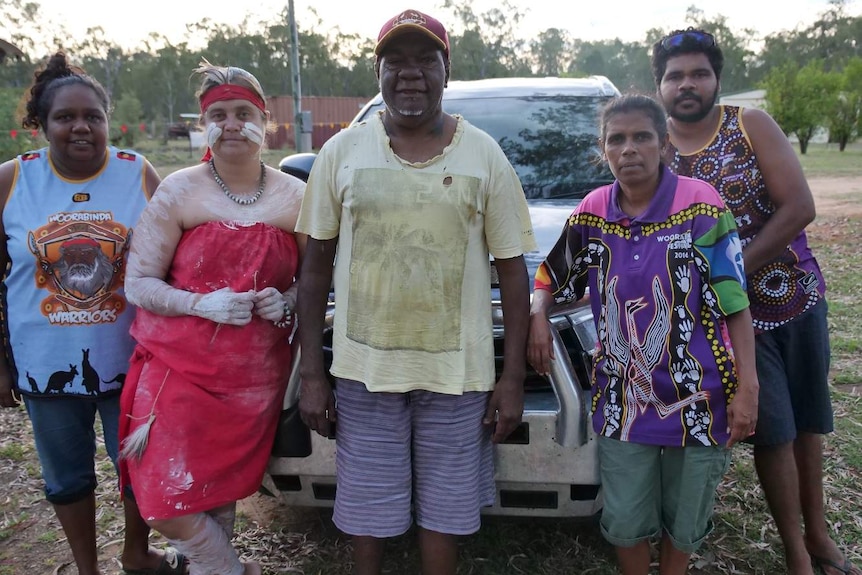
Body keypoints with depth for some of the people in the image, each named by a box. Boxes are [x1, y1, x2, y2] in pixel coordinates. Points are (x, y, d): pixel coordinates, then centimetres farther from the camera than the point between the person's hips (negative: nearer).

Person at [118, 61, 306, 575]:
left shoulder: (296, 196, 4)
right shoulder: (179, 192, -2)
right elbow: (138, 283, -3)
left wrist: (288, 301, -8)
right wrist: (202, 304, -18)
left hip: (256, 376, 1)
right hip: (180, 367, -1)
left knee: (224, 491, 12)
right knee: (167, 504, -3)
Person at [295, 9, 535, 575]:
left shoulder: (484, 154, 1)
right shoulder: (342, 152, 1)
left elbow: (512, 268, 2)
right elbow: (317, 266, 4)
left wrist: (513, 377, -2)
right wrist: (311, 372, 1)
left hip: (457, 372, 0)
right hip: (363, 369, 1)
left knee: (445, 512, 13)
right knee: (366, 513, 13)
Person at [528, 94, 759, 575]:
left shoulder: (701, 205, -9)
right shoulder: (592, 212, 0)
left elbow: (735, 303, -7)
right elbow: (552, 279, 14)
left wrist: (747, 385, -10)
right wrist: (538, 316, -6)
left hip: (697, 397, -2)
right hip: (622, 398, 2)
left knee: (686, 523, 16)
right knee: (625, 523, 12)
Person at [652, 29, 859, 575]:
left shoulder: (752, 125, -5)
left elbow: (799, 207, -14)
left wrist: (732, 271, -21)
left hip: (799, 291, 2)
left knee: (808, 418, 14)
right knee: (774, 430, 0)